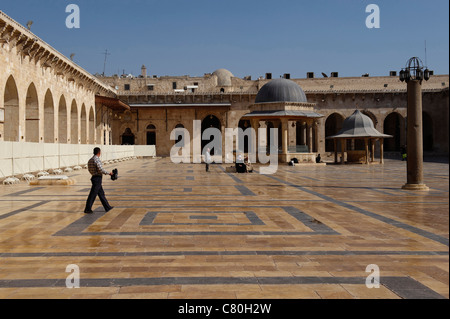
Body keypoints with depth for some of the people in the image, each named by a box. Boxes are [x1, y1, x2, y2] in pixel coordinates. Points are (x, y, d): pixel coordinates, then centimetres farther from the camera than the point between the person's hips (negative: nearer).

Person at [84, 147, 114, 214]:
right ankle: (87, 209, 3)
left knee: (101, 193, 13)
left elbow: (90, 170, 16)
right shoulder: (97, 160, -18)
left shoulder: (90, 160, 10)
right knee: (93, 194, -3)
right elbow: (101, 170, -22)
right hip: (97, 178, -10)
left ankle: (107, 207, 20)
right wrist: (109, 173, -10)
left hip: (94, 178, 10)